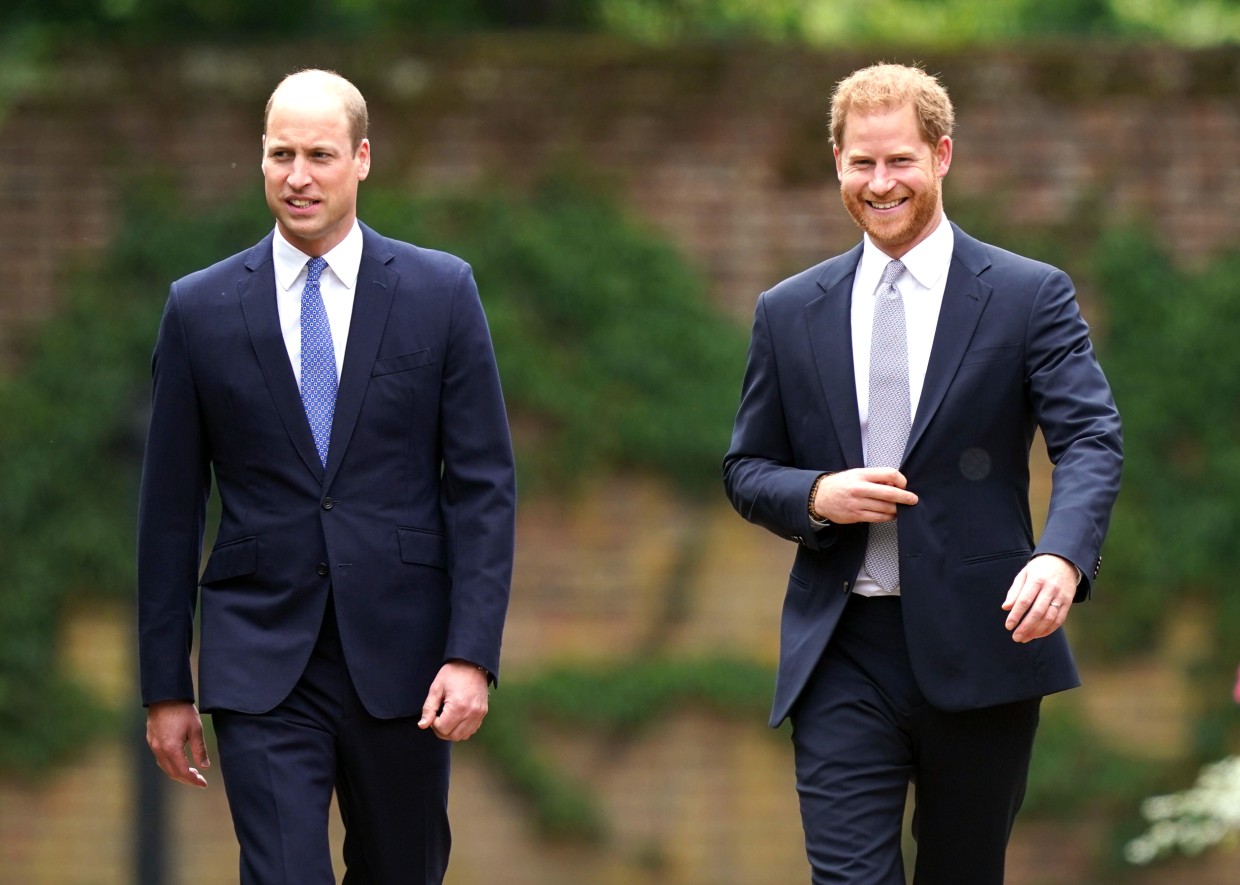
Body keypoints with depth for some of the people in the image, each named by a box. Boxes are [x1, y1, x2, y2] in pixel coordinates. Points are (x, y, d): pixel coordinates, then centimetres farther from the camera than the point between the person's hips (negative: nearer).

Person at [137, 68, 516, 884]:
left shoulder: (440, 292, 2)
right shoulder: (201, 309, 3)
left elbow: (484, 485, 0)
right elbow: (171, 507, 6)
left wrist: (472, 655, -10)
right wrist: (166, 685, 5)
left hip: (399, 656, 1)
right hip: (261, 661, -1)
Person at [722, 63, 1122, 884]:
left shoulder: (1030, 296, 0)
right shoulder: (790, 313, 9)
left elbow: (1091, 439, -11)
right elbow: (747, 470, 14)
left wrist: (1062, 556, -31)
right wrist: (816, 497, -10)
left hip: (980, 641, -1)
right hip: (842, 657, 1)